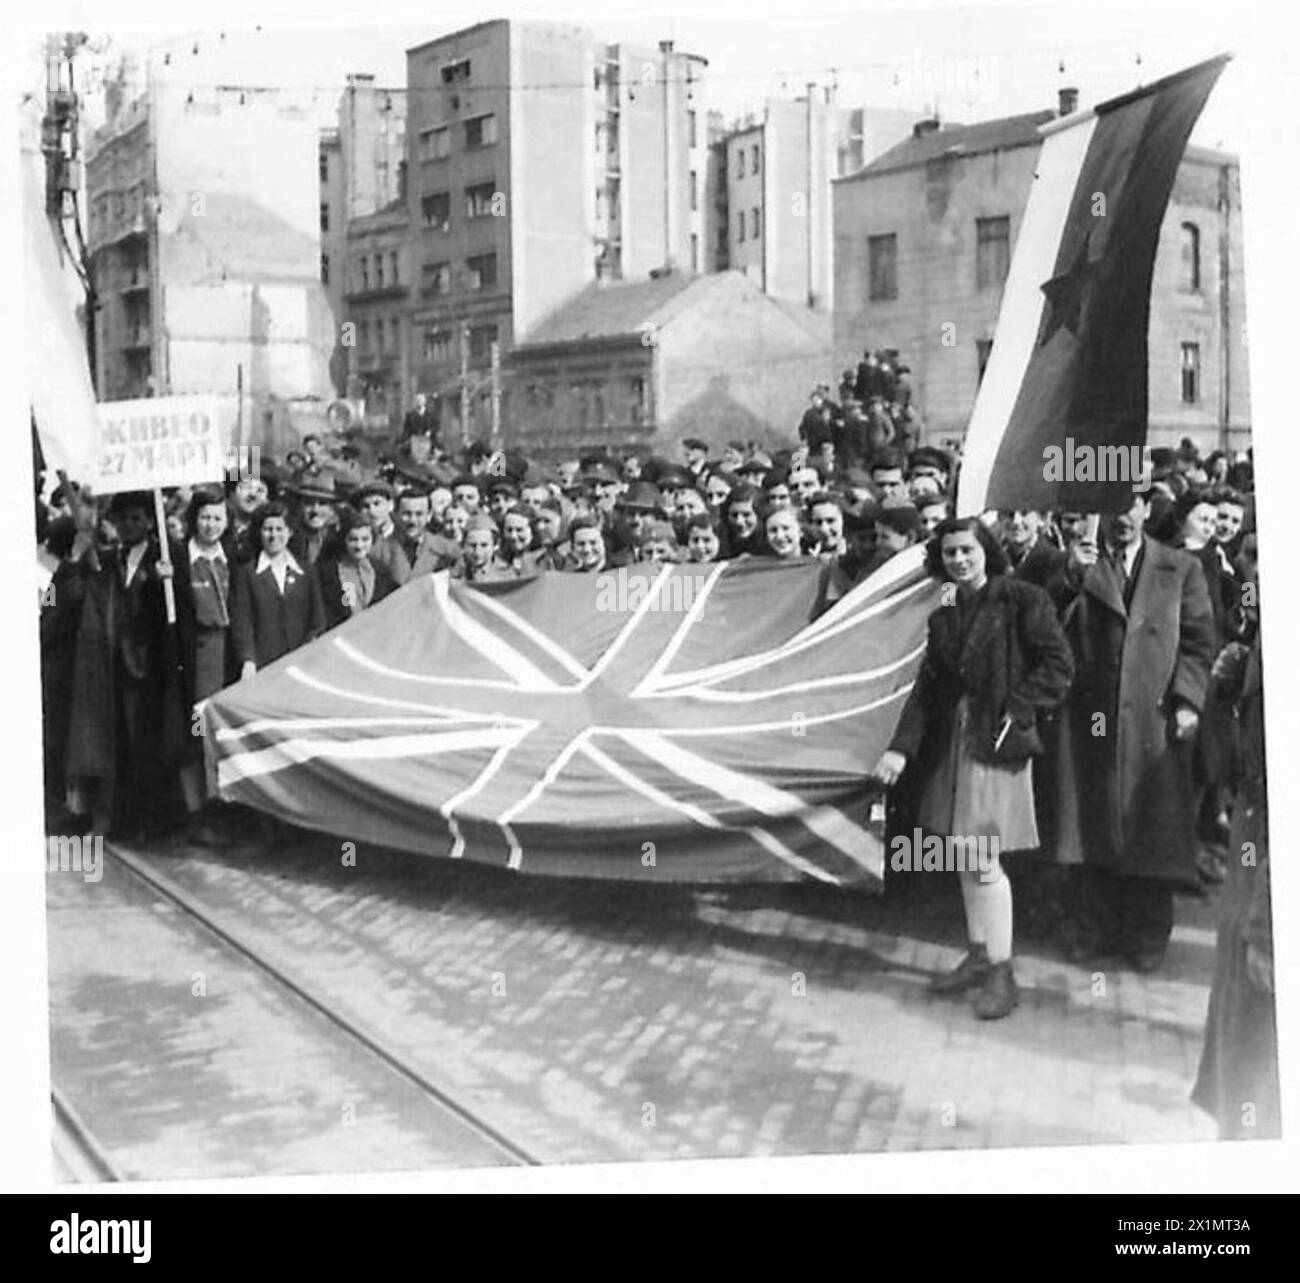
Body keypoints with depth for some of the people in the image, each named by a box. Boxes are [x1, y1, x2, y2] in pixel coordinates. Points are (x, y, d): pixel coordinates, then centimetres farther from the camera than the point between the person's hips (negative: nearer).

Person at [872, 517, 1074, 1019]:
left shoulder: (1022, 601, -6)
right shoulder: (944, 615, 13)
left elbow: (1059, 665, -9)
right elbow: (927, 687, 9)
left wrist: (1016, 710, -16)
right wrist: (901, 747, -2)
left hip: (998, 741, -7)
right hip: (954, 738, 7)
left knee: (984, 859, -10)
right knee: (966, 858, 13)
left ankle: (1002, 976, 0)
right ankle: (979, 958, 25)